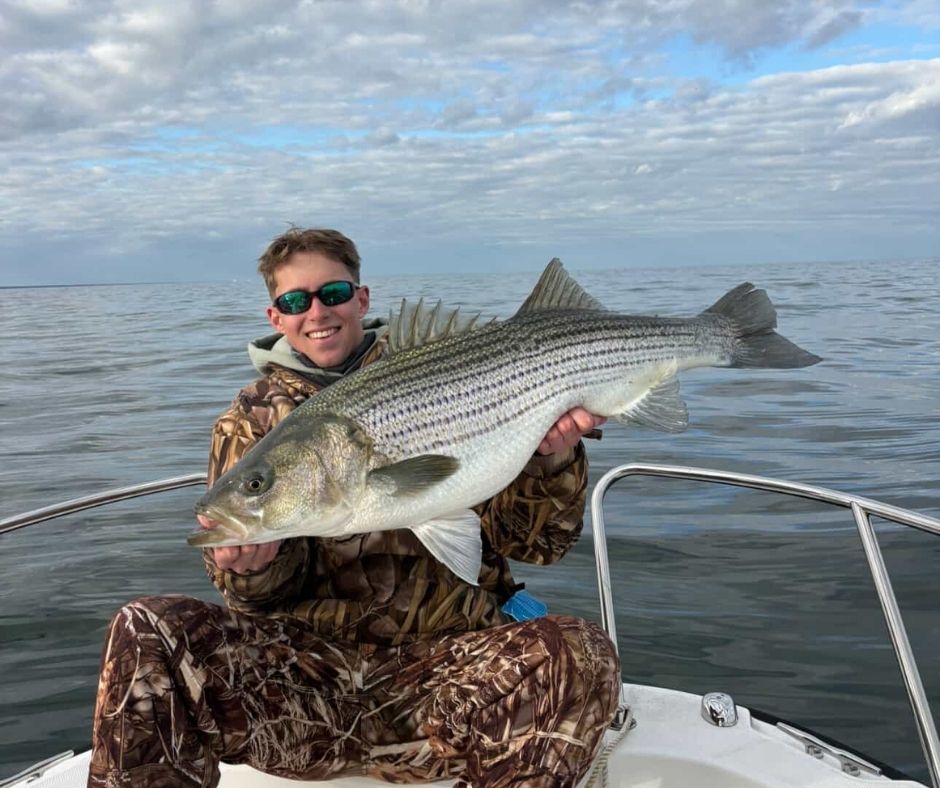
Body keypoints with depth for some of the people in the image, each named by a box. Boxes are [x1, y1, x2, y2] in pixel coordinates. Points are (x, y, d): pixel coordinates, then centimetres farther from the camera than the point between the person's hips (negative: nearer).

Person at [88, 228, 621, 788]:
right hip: (304, 664, 1)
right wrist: (254, 563, -20)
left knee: (580, 656, -30)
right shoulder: (250, 422, 12)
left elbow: (537, 543, 2)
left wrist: (552, 459, -19)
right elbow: (262, 595, 4)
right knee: (147, 633, -24)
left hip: (444, 659, 0)